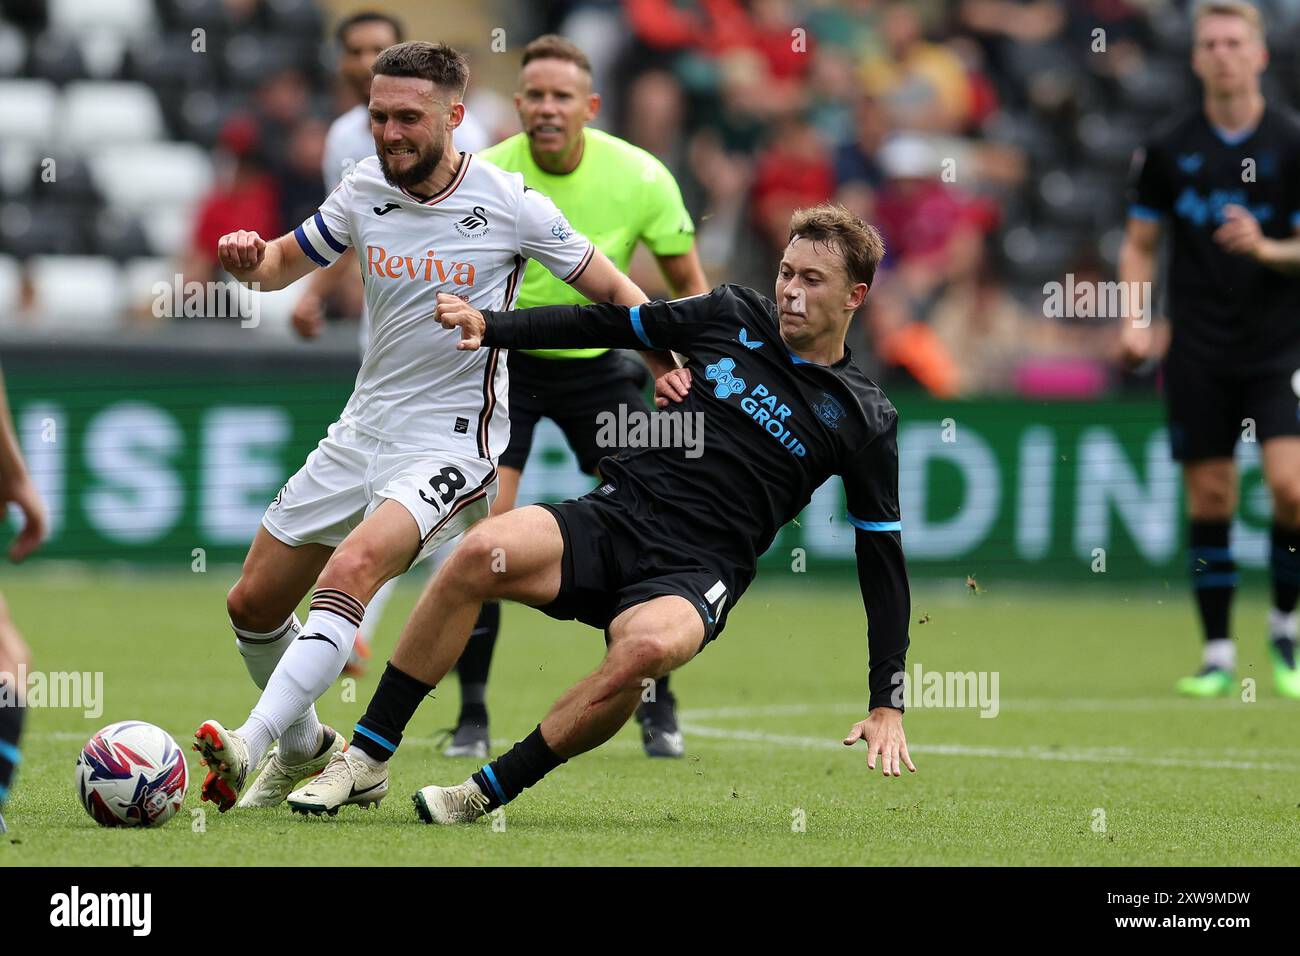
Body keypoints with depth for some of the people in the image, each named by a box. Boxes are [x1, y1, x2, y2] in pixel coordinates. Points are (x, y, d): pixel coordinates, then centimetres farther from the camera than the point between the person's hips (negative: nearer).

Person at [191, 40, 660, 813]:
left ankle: (253, 741, -41)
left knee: (354, 566, -32)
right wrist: (248, 260, -8)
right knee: (254, 604, 9)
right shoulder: (365, 190, 1)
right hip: (363, 429, 6)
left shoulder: (510, 204, -11)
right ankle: (303, 751, 35)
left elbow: (614, 291, -1)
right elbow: (285, 264, 16)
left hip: (452, 442, -6)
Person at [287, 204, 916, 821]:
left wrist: (887, 706, 5)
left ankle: (487, 794, -23)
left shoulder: (864, 421, 6)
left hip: (696, 574, -3)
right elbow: (608, 326, 18)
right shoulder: (735, 317, 11)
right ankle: (365, 763, -19)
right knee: (483, 551, -28)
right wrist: (489, 327, 4)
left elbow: (883, 556, 9)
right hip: (616, 516, 3)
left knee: (648, 644, -39)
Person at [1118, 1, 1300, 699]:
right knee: (1209, 498, 1)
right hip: (1198, 351, 2)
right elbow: (1139, 243, 14)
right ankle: (1218, 655, 10)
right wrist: (1136, 320, 0)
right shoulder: (1168, 150, 4)